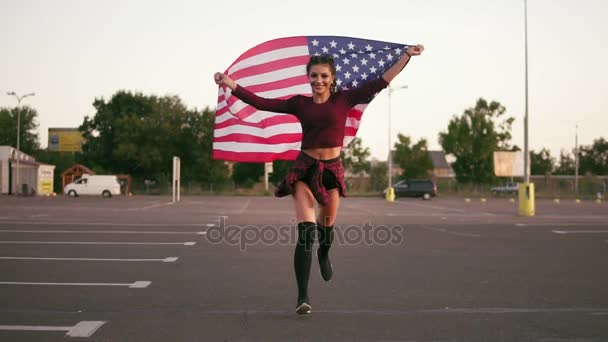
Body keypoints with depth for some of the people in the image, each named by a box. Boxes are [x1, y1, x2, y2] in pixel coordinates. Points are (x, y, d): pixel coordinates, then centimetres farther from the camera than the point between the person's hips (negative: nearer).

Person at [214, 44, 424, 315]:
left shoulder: (344, 99, 0)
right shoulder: (300, 104, 1)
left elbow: (381, 82, -3)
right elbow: (261, 103, -4)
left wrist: (407, 55, -4)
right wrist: (231, 85, -10)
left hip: (332, 170, 1)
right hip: (305, 170, -1)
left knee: (326, 227, 16)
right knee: (306, 231, -13)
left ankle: (324, 256, 53)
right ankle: (303, 296, -11)